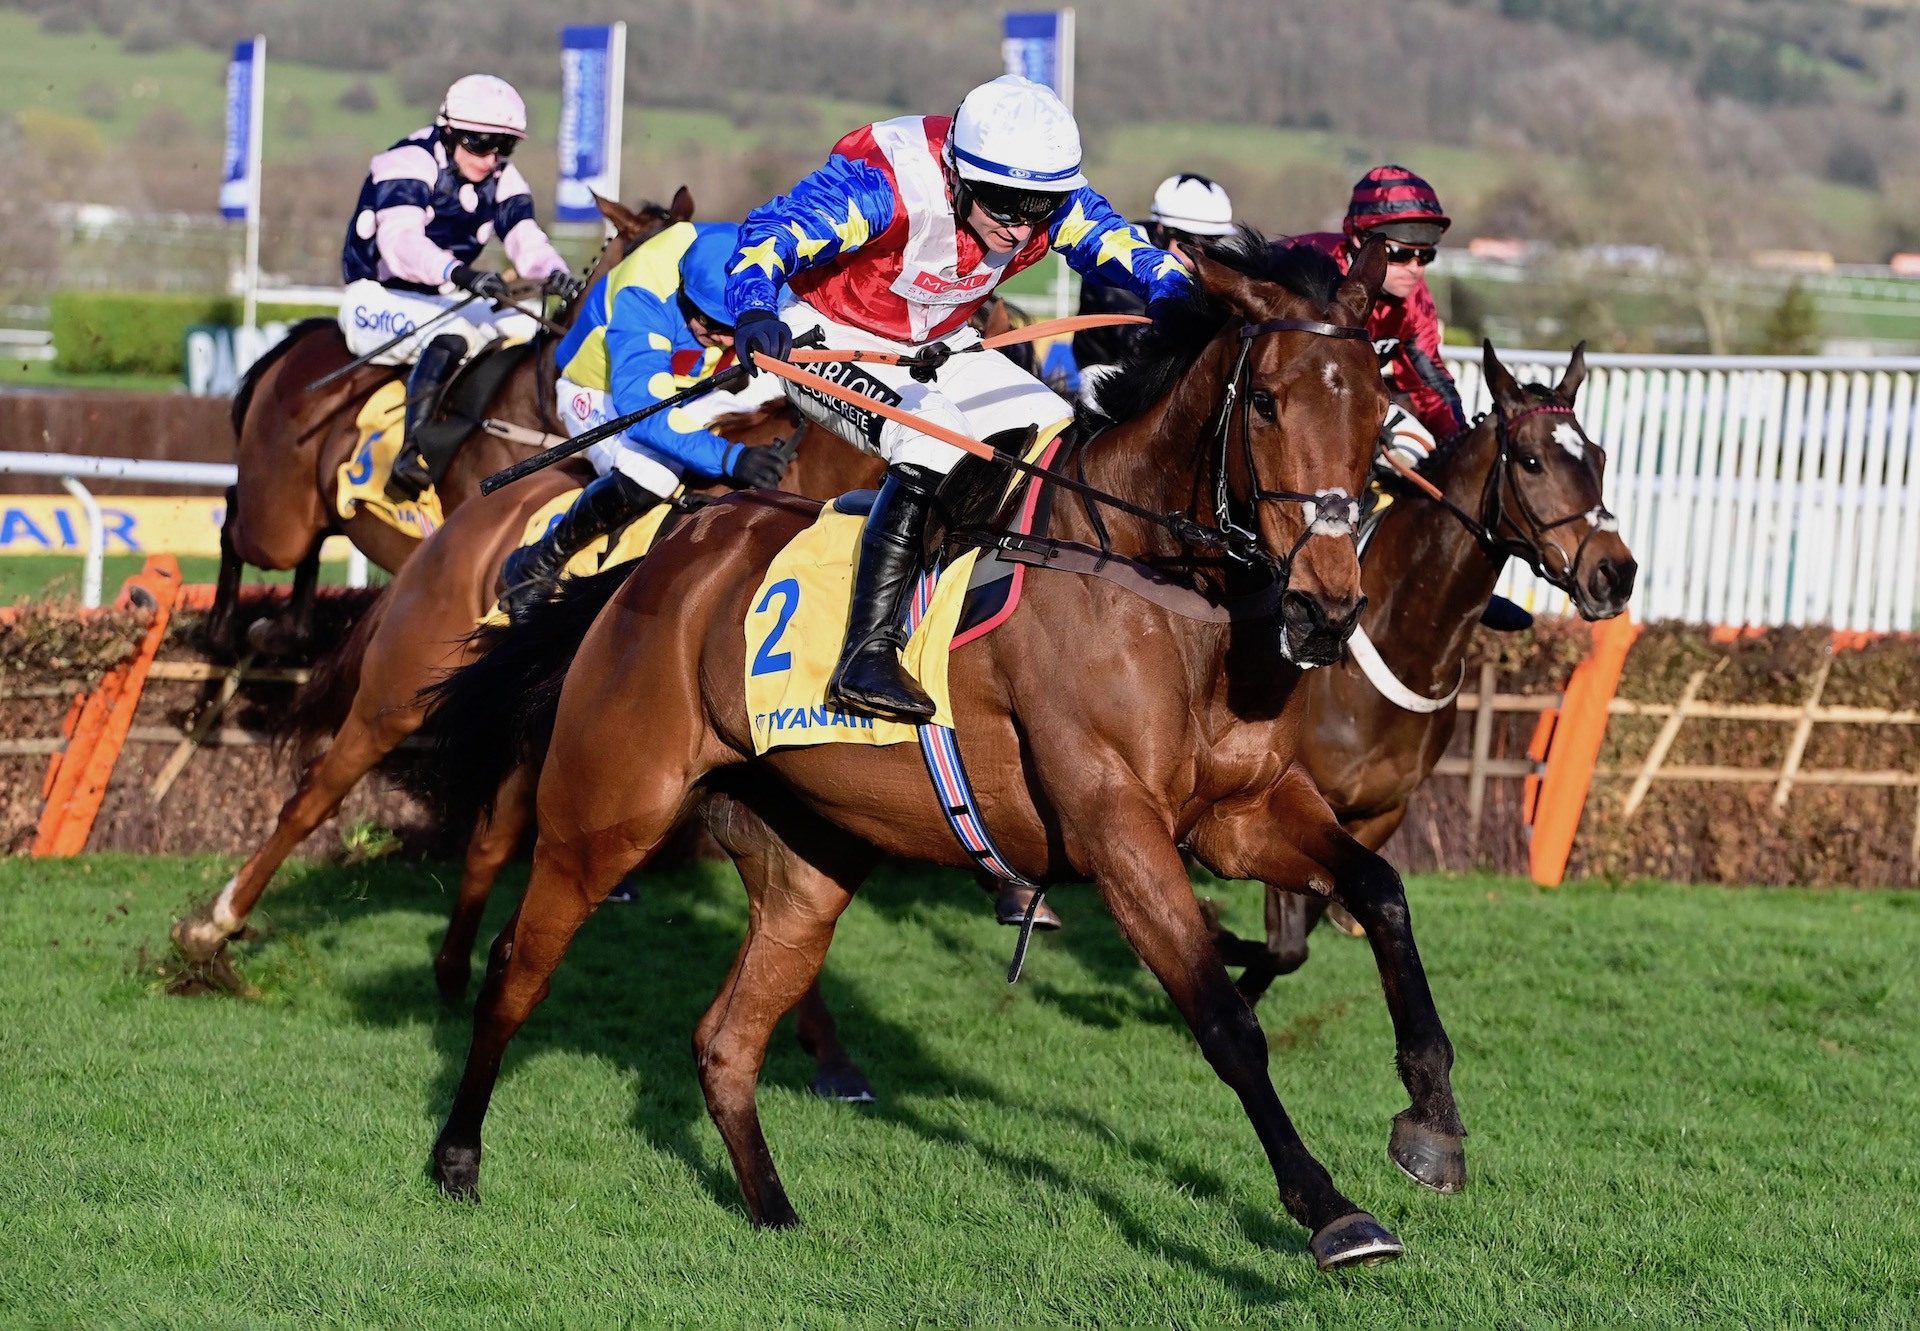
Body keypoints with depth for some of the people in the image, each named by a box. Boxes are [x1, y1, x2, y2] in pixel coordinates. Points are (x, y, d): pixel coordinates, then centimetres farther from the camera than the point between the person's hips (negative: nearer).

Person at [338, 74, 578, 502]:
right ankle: (412, 453, -40)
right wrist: (460, 273, -52)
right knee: (451, 336, -35)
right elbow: (400, 240, -34)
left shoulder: (502, 180, 4)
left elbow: (525, 238, -11)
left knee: (526, 327, -12)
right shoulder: (410, 162, -17)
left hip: (443, 301, 8)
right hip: (377, 298, -8)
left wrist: (553, 271, -35)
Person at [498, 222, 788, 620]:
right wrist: (729, 457, -58)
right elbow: (644, 409, -48)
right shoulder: (641, 302, -39)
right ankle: (534, 568, -15)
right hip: (603, 391, -6)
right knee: (648, 475, -37)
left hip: (689, 386, 6)